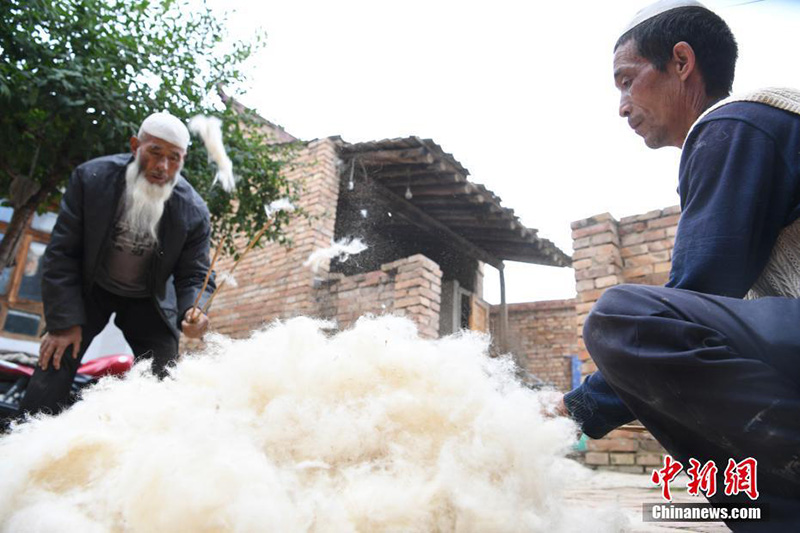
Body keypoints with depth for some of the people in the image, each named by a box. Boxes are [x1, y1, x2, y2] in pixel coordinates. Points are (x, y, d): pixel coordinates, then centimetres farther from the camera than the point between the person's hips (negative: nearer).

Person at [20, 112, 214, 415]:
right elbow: (62, 252, -15)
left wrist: (193, 312, -40)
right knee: (54, 365, -10)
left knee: (163, 386, -6)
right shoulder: (91, 177, -20)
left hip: (148, 300, 0)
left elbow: (194, 276, -16)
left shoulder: (194, 211, -22)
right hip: (90, 289, 0)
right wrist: (64, 320, -17)